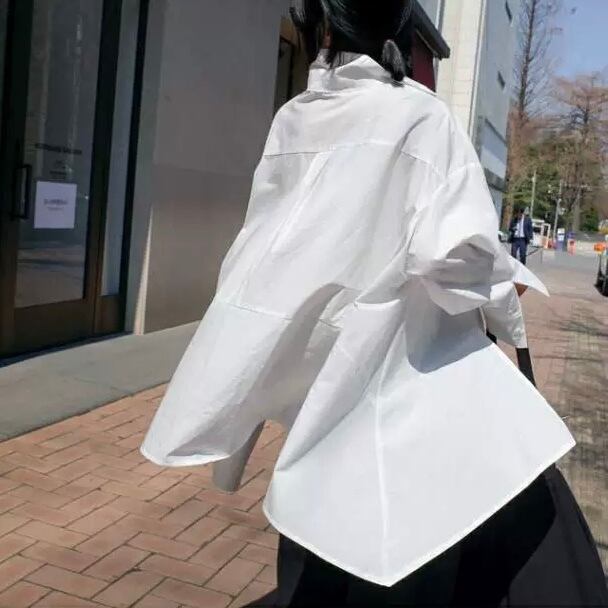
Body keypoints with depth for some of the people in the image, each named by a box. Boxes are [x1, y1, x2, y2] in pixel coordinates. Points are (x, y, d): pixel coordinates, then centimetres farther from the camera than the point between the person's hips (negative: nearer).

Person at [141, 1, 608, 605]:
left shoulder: (292, 121, 4)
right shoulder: (418, 114, -12)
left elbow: (266, 250, 10)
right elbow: (450, 251, -20)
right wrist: (505, 305, -2)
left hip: (322, 356, 6)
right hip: (410, 357, -6)